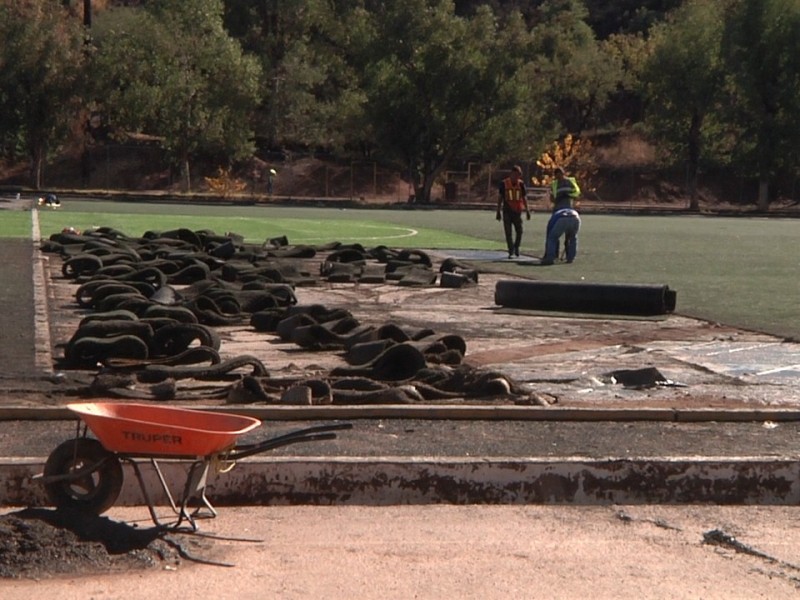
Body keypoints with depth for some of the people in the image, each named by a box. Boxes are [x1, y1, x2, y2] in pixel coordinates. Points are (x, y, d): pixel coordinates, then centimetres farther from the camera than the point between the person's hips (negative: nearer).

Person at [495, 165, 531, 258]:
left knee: (519, 231, 4)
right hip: (507, 211, -2)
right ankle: (511, 252, 0)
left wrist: (527, 210, 2)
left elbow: (524, 198, 7)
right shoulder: (504, 183, -3)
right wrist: (498, 211, 2)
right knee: (508, 232, -4)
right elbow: (500, 198, 3)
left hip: (517, 211, 2)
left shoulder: (521, 184, 1)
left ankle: (516, 247, 27)